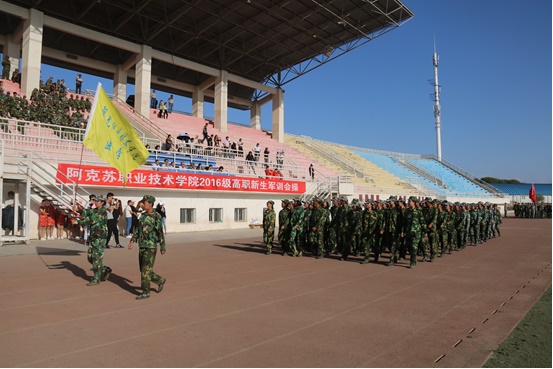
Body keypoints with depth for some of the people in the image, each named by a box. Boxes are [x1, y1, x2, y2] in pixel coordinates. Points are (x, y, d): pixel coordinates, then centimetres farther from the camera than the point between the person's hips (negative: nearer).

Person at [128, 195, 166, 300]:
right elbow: (138, 229, 15)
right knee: (143, 269, 11)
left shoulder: (157, 217, -12)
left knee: (146, 270, -6)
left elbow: (160, 233, -10)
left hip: (151, 247, -8)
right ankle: (160, 280, 29)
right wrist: (132, 241, 4)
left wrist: (163, 248, -8)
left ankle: (145, 292, 5)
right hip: (142, 246, 8)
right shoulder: (143, 215, 11)